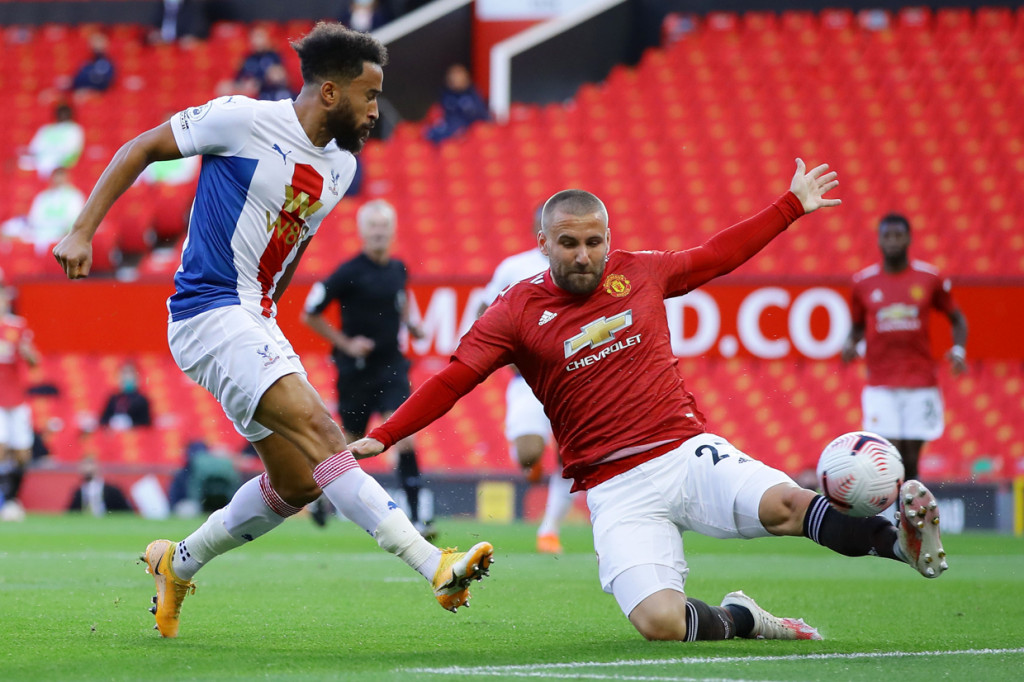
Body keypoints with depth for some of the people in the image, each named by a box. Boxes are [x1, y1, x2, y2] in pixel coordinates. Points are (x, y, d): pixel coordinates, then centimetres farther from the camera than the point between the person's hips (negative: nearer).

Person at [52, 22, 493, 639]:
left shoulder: (341, 166, 11)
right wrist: (83, 232, -6)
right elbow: (141, 149, -2)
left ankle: (177, 564, 28)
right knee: (320, 433, -23)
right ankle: (434, 565, -34)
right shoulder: (242, 120, -11)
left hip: (255, 325, 9)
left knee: (296, 483, 9)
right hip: (211, 313, -9)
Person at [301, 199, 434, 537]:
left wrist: (410, 322, 10)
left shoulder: (398, 269, 3)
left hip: (391, 366, 3)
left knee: (404, 436, -13)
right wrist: (346, 343, -11)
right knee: (352, 442, 9)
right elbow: (310, 315, -7)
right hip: (356, 369, -3)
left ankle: (414, 516, -14)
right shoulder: (349, 273, -13)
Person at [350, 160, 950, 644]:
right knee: (659, 622, -23)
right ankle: (740, 620, 5)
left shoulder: (639, 272, 10)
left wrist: (793, 205, 29)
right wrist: (381, 438, -5)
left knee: (784, 505, -32)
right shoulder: (516, 312, 2)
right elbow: (452, 381, 3)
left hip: (689, 451, 1)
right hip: (618, 489, -1)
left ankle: (898, 539, -20)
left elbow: (718, 255, 24)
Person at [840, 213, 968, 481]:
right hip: (881, 386, -1)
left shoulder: (929, 278, 4)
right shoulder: (863, 282, 5)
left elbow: (957, 319, 14)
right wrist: (850, 344, -3)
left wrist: (958, 350, -3)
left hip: (921, 384, 1)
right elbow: (857, 326, 18)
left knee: (911, 461, 2)